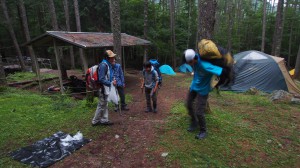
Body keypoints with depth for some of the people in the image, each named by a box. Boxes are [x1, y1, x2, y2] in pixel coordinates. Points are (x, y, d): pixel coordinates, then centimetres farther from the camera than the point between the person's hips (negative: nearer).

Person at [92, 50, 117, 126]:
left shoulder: (108, 65, 9)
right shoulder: (103, 65, -21)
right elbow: (101, 79, -24)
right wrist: (111, 83, -21)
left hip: (106, 88, 10)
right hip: (103, 88, -10)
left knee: (105, 105, 16)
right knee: (101, 105, 3)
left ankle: (104, 120, 28)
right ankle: (95, 121, 18)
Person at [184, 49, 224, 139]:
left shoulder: (204, 65, -38)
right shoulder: (193, 59, -16)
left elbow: (222, 71, -37)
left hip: (203, 89, -7)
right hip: (194, 86, 7)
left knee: (199, 112, -6)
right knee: (189, 105, 17)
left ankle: (203, 131, 20)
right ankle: (194, 123, 41)